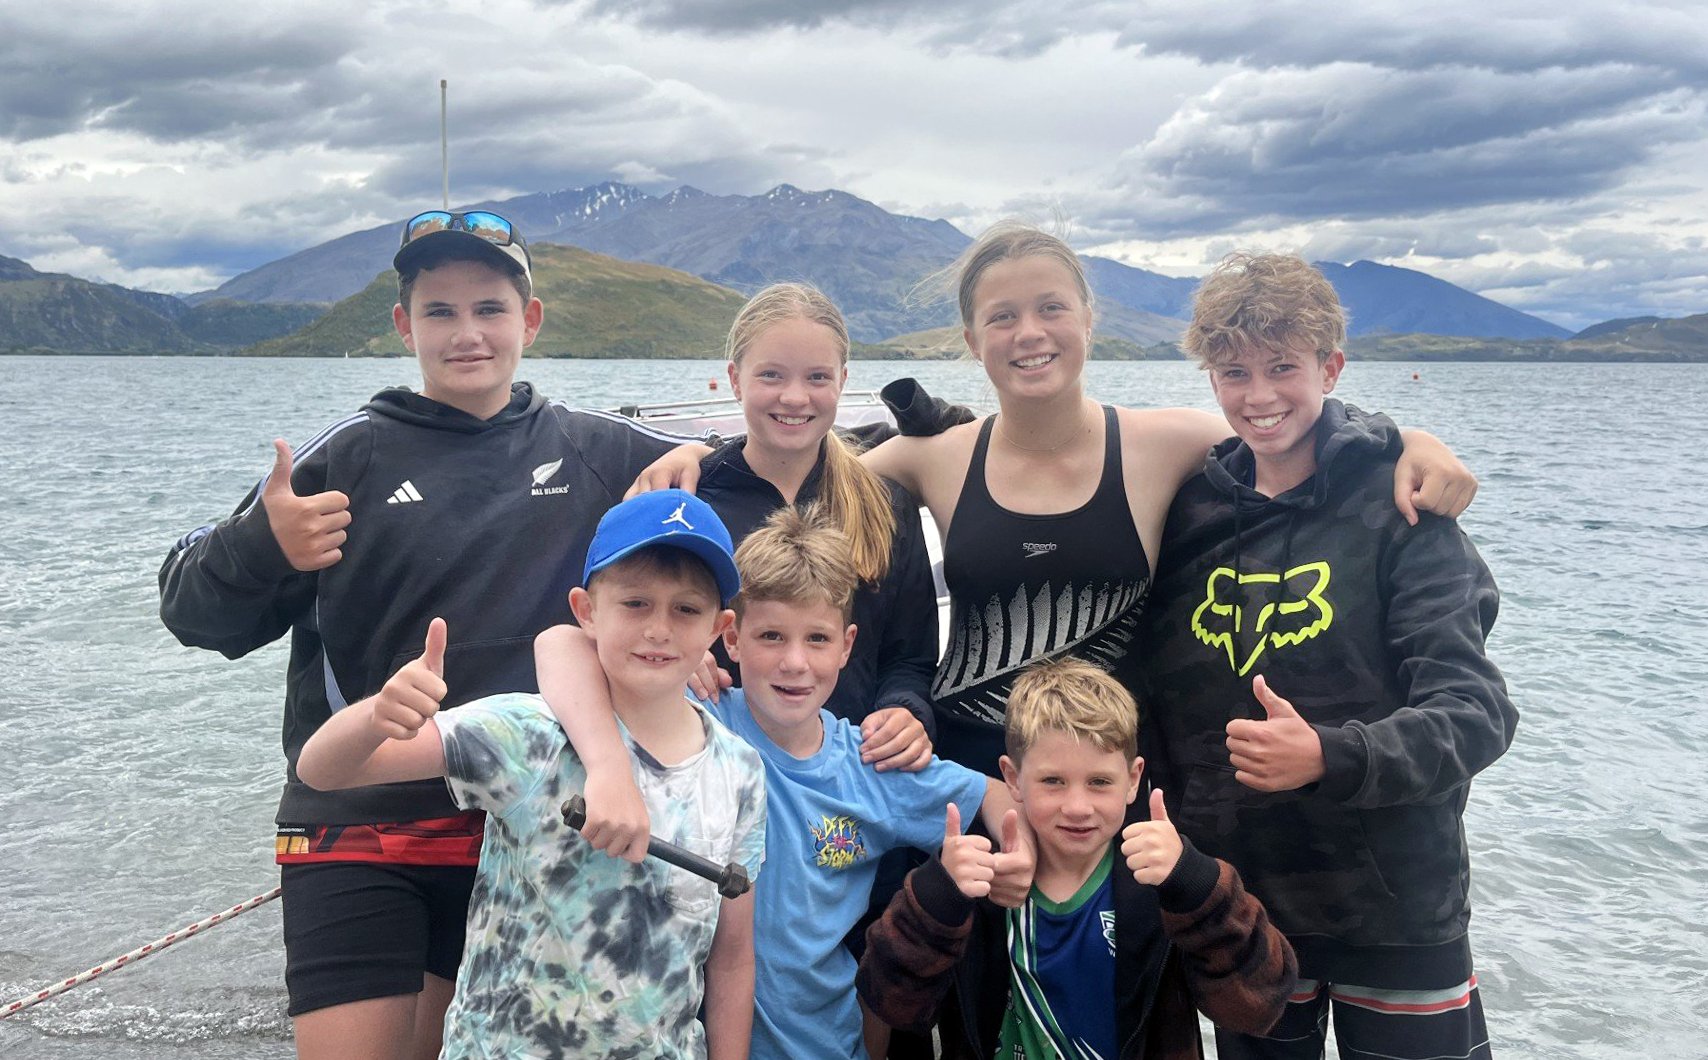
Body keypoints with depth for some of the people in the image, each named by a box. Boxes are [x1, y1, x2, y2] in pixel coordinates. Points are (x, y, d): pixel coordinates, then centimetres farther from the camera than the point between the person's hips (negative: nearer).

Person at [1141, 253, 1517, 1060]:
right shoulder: (1192, 510, 3)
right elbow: (1163, 700, 11)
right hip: (1236, 902, 4)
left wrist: (1328, 758, -31)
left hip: (1393, 903, -3)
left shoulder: (1397, 508, -9)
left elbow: (1473, 711, -16)